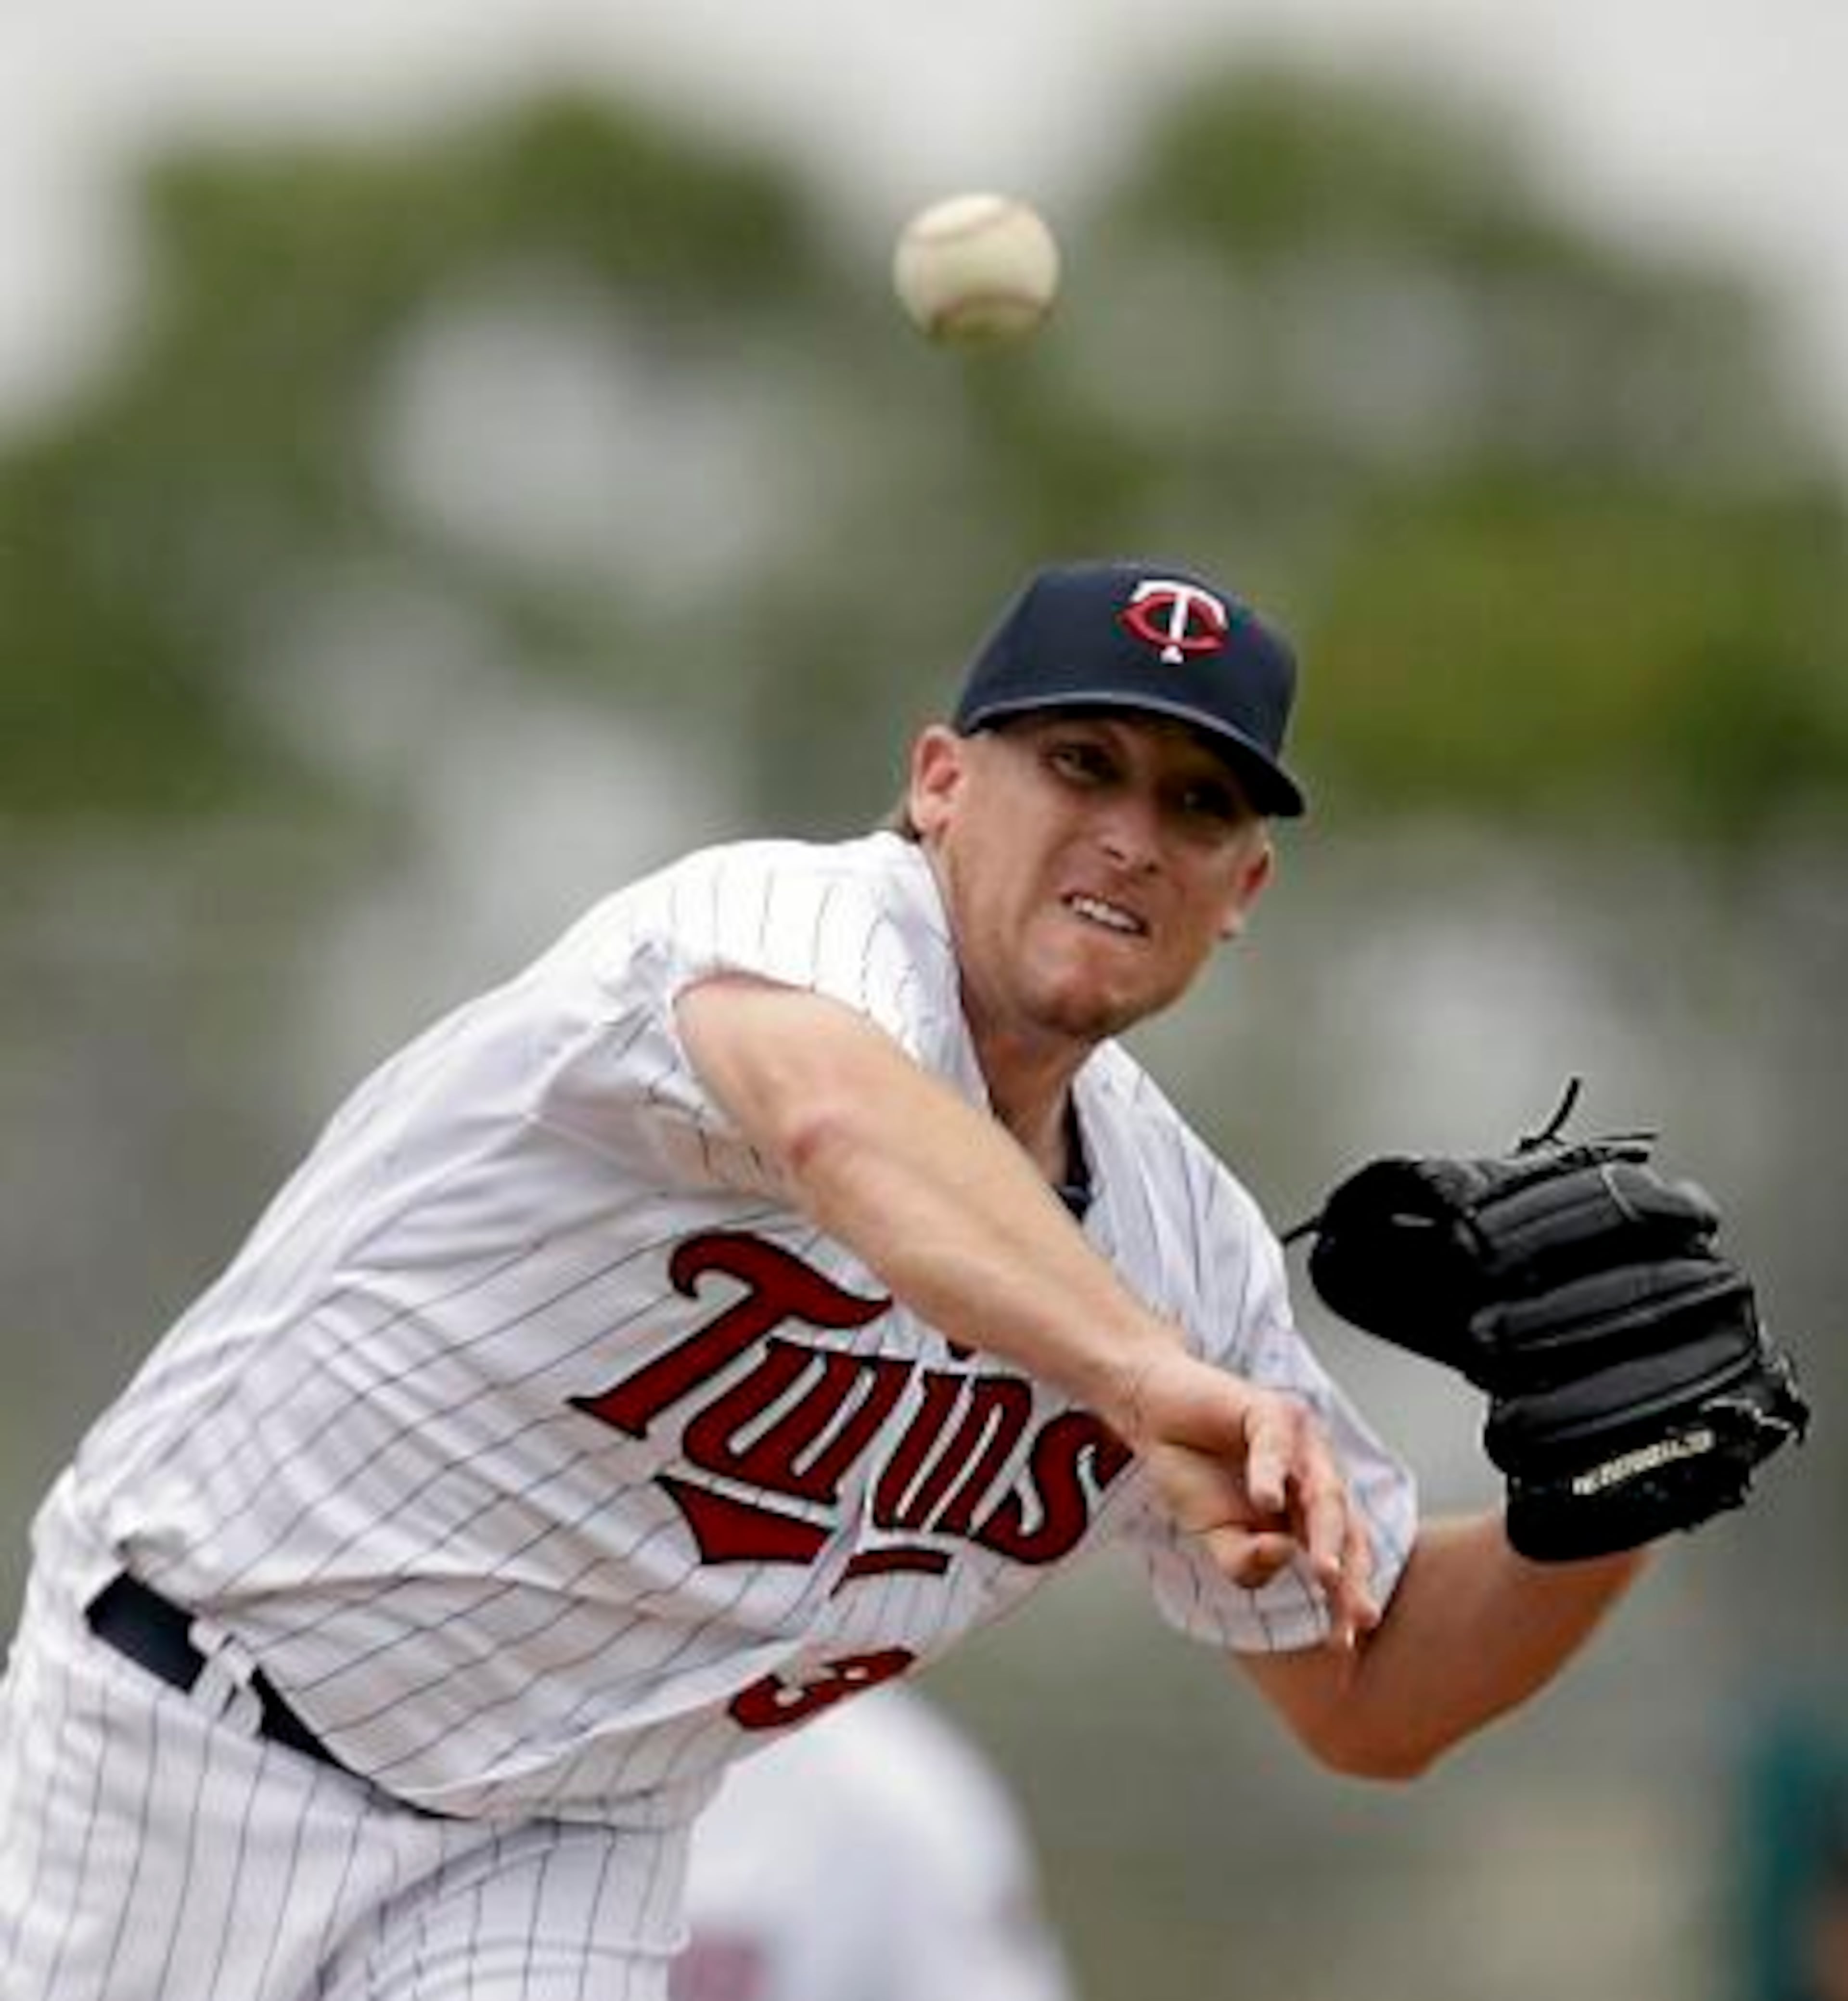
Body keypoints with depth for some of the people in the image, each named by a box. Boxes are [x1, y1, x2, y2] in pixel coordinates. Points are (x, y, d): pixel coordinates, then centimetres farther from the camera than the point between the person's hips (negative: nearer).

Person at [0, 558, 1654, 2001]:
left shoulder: (1187, 1243, -1)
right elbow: (840, 1121, -48)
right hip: (196, 1724, -5)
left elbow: (1373, 1693, 7)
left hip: (557, 1851, 5)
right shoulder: (798, 919, -22)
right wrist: (1156, 1385, -64)